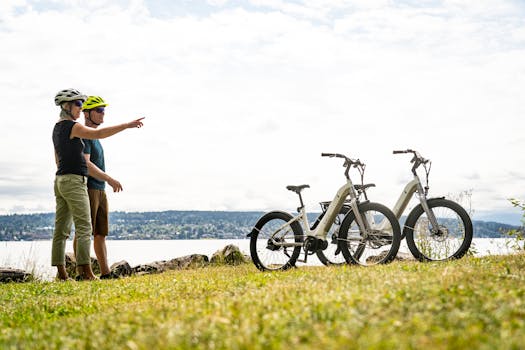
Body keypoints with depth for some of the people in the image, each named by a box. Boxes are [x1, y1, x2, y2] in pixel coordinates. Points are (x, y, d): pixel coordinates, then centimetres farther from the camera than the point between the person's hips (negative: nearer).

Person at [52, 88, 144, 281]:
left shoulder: (57, 128, 18)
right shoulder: (72, 126, -11)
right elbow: (99, 133, -24)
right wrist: (127, 125, -24)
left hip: (60, 180, 9)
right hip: (74, 181, -9)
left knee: (61, 229, 6)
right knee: (84, 228, -10)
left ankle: (61, 272, 7)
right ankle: (86, 272, -13)